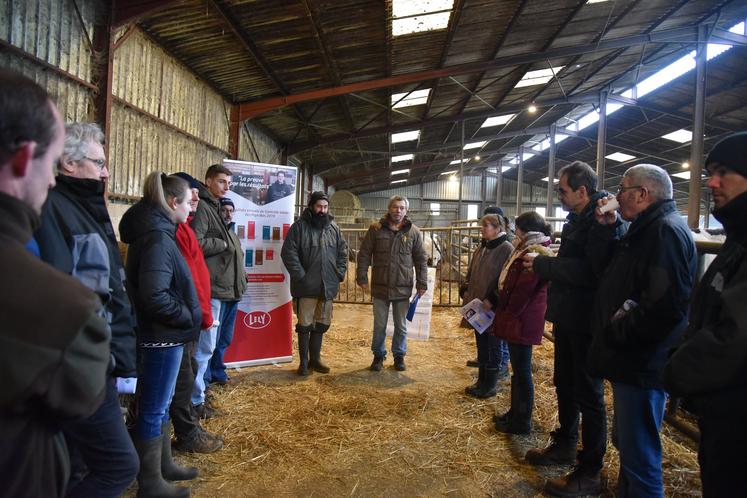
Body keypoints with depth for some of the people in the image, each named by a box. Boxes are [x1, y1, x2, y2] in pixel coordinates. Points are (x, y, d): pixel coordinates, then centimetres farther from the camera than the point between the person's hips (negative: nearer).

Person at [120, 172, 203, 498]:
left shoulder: (157, 231, 9)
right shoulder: (157, 238, -21)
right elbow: (155, 296, -29)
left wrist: (189, 315, 9)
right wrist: (187, 316, -15)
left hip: (162, 334, 10)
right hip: (162, 336, -10)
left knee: (160, 405, 20)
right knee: (153, 409, 4)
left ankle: (163, 465, 37)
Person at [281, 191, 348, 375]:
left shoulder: (334, 228, 10)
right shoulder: (299, 226, -5)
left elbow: (343, 251, 15)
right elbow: (288, 252, -11)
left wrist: (340, 273, 4)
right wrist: (300, 275, -15)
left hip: (328, 286, 5)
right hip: (306, 286, -5)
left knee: (321, 324, 14)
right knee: (305, 324, 4)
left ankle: (315, 358, 28)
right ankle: (304, 361, 16)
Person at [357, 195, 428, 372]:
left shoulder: (413, 232, 1)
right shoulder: (376, 229, -1)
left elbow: (421, 259, 4)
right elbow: (364, 254, 1)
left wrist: (421, 283, 1)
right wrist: (362, 278, -4)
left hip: (403, 288, 1)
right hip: (380, 286, 0)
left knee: (401, 326, 13)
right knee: (379, 325, 11)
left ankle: (399, 355, 30)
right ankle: (378, 355, 28)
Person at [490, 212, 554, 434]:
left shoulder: (535, 254, -20)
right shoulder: (528, 251, 14)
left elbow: (522, 291, -22)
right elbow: (510, 283, 18)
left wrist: (503, 311, -13)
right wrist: (495, 301, 12)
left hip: (523, 322, -10)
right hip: (518, 320, 10)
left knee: (522, 371, 2)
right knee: (519, 369, 19)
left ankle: (521, 422, 16)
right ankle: (515, 413, 33)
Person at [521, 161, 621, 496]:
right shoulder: (577, 218, 11)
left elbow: (591, 271, -30)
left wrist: (543, 264, -23)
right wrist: (545, 261, 2)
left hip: (587, 321, -10)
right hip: (567, 317, 10)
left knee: (588, 395, 3)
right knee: (565, 384, 22)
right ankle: (564, 446, 41)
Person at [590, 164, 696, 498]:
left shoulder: (667, 231, -19)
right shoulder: (648, 229, 15)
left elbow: (664, 305, -30)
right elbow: (617, 275, 20)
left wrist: (618, 332, -17)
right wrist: (610, 229, 10)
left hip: (642, 366, -10)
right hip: (632, 361, 11)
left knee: (639, 458, 2)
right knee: (628, 446, 24)